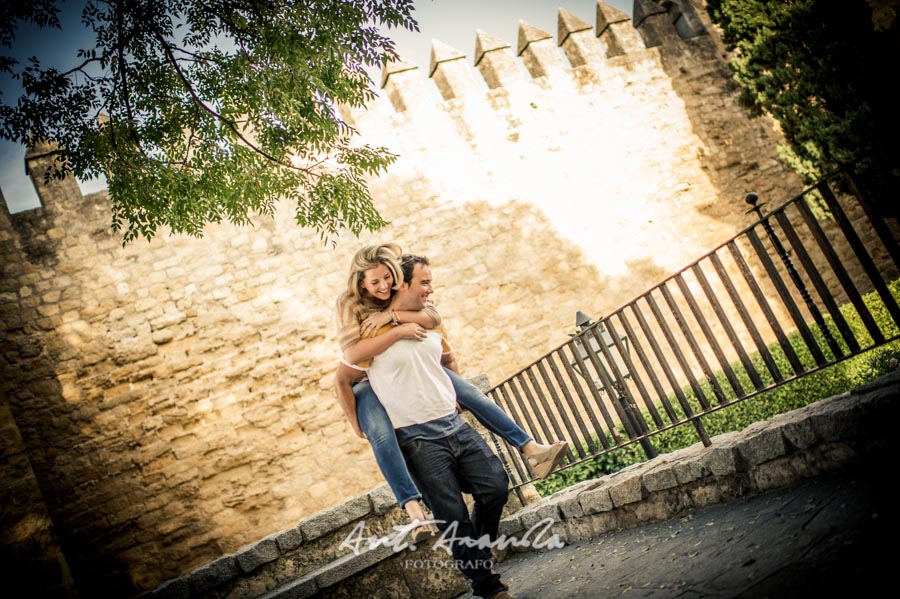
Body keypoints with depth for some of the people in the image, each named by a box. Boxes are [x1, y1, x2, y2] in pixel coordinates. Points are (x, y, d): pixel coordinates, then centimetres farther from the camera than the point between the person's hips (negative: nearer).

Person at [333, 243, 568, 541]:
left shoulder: (400, 294, -3)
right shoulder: (348, 304, -17)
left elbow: (433, 317, -20)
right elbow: (351, 354, -32)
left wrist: (391, 314, -32)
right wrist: (399, 331, -36)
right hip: (371, 382, -5)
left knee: (470, 393, -9)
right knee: (381, 435, -35)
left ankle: (532, 450, -7)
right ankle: (413, 509, -40)